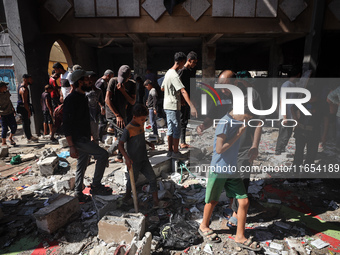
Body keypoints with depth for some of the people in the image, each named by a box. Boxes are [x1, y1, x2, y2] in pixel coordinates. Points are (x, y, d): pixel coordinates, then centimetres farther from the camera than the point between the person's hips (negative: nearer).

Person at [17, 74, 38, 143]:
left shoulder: (22, 86, 11)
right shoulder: (23, 89, -23)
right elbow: (24, 102, -25)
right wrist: (29, 111, -22)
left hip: (24, 107, 10)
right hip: (23, 108, -10)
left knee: (27, 122, 18)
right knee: (26, 123, -2)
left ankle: (29, 136, 30)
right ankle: (29, 138, 7)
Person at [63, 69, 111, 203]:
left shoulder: (83, 97, 13)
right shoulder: (71, 99, -17)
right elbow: (67, 124, -20)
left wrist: (89, 137, 24)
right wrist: (71, 146, -23)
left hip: (85, 138, 9)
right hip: (78, 139, -9)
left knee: (82, 166, 15)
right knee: (103, 154, -13)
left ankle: (79, 194, 28)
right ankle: (96, 186, 0)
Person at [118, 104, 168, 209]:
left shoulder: (141, 125, 2)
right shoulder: (128, 129, -20)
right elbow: (120, 145, -17)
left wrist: (148, 143, 5)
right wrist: (127, 158, -29)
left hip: (144, 160, 6)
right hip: (133, 162, -6)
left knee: (152, 178, 3)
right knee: (133, 179, 15)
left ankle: (156, 202, 11)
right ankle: (128, 194, 45)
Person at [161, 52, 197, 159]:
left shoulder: (168, 73, 11)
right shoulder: (175, 76, -19)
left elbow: (162, 88, 23)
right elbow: (183, 91, -31)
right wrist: (192, 106, -38)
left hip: (167, 106, 9)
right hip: (173, 106, -9)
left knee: (170, 129, 14)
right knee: (177, 130, 1)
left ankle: (169, 150, 21)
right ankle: (175, 152, 11)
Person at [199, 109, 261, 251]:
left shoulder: (239, 122, 6)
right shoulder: (225, 122, -19)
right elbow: (219, 149, -21)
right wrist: (238, 134, -19)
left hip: (232, 169, 7)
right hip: (218, 170, -7)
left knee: (244, 202, 4)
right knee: (213, 201, 11)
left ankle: (240, 236, 22)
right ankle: (204, 227, 38)